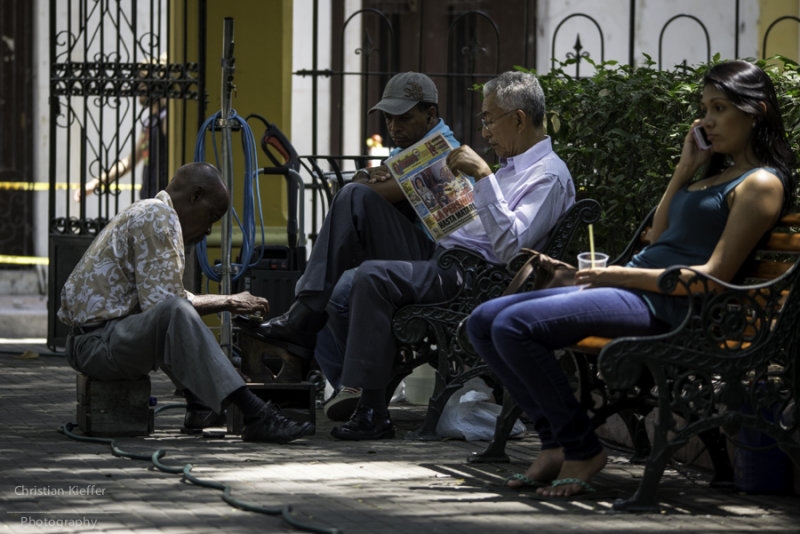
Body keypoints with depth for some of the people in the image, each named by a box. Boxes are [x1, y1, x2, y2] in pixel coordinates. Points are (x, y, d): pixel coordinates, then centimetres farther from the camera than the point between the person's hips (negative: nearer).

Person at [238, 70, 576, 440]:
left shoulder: (550, 177, -8)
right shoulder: (511, 167, 24)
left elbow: (510, 247, -22)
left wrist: (483, 176, -22)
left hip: (466, 278, -10)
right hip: (437, 252, 10)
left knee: (373, 275, -32)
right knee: (358, 198, 4)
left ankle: (372, 413, -28)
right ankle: (304, 317, -7)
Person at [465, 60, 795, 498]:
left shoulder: (761, 183, -7)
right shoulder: (718, 172, 22)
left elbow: (715, 275, -15)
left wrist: (624, 275, -13)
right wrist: (685, 169, 16)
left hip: (664, 305, -10)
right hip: (632, 286, 10)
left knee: (514, 325, -25)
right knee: (483, 322, 0)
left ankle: (582, 450, -13)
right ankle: (556, 443, -3)